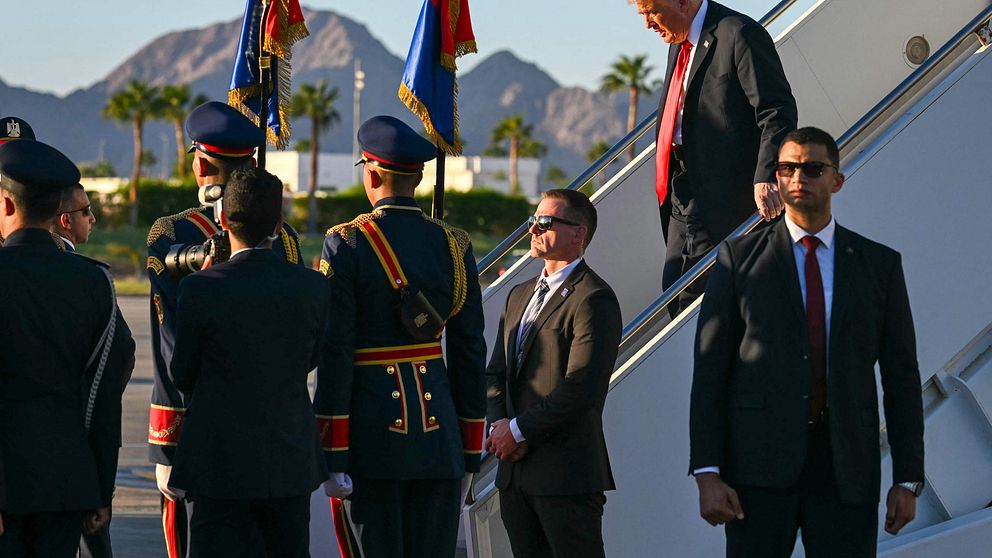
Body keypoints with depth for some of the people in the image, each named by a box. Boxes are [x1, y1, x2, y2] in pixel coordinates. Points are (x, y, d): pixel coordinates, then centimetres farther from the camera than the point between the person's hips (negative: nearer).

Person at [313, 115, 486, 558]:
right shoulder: (454, 244, 4)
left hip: (372, 429, -3)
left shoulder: (347, 244, -8)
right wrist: (470, 454, 13)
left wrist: (333, 457, -7)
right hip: (438, 426, 3)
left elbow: (335, 355, -11)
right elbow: (470, 353, 7)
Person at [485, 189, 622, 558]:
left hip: (567, 473, -8)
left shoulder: (593, 299, -9)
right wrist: (500, 426, -2)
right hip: (514, 472, 8)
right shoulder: (520, 296, 19)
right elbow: (495, 373, 17)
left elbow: (581, 386, -18)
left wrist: (519, 430, -13)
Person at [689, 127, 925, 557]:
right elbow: (709, 368, 2)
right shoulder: (740, 257, 6)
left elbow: (901, 375, 9)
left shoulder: (879, 264, 10)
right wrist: (707, 473, -7)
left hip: (847, 468, 1)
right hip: (760, 464, -1)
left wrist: (908, 478, 2)